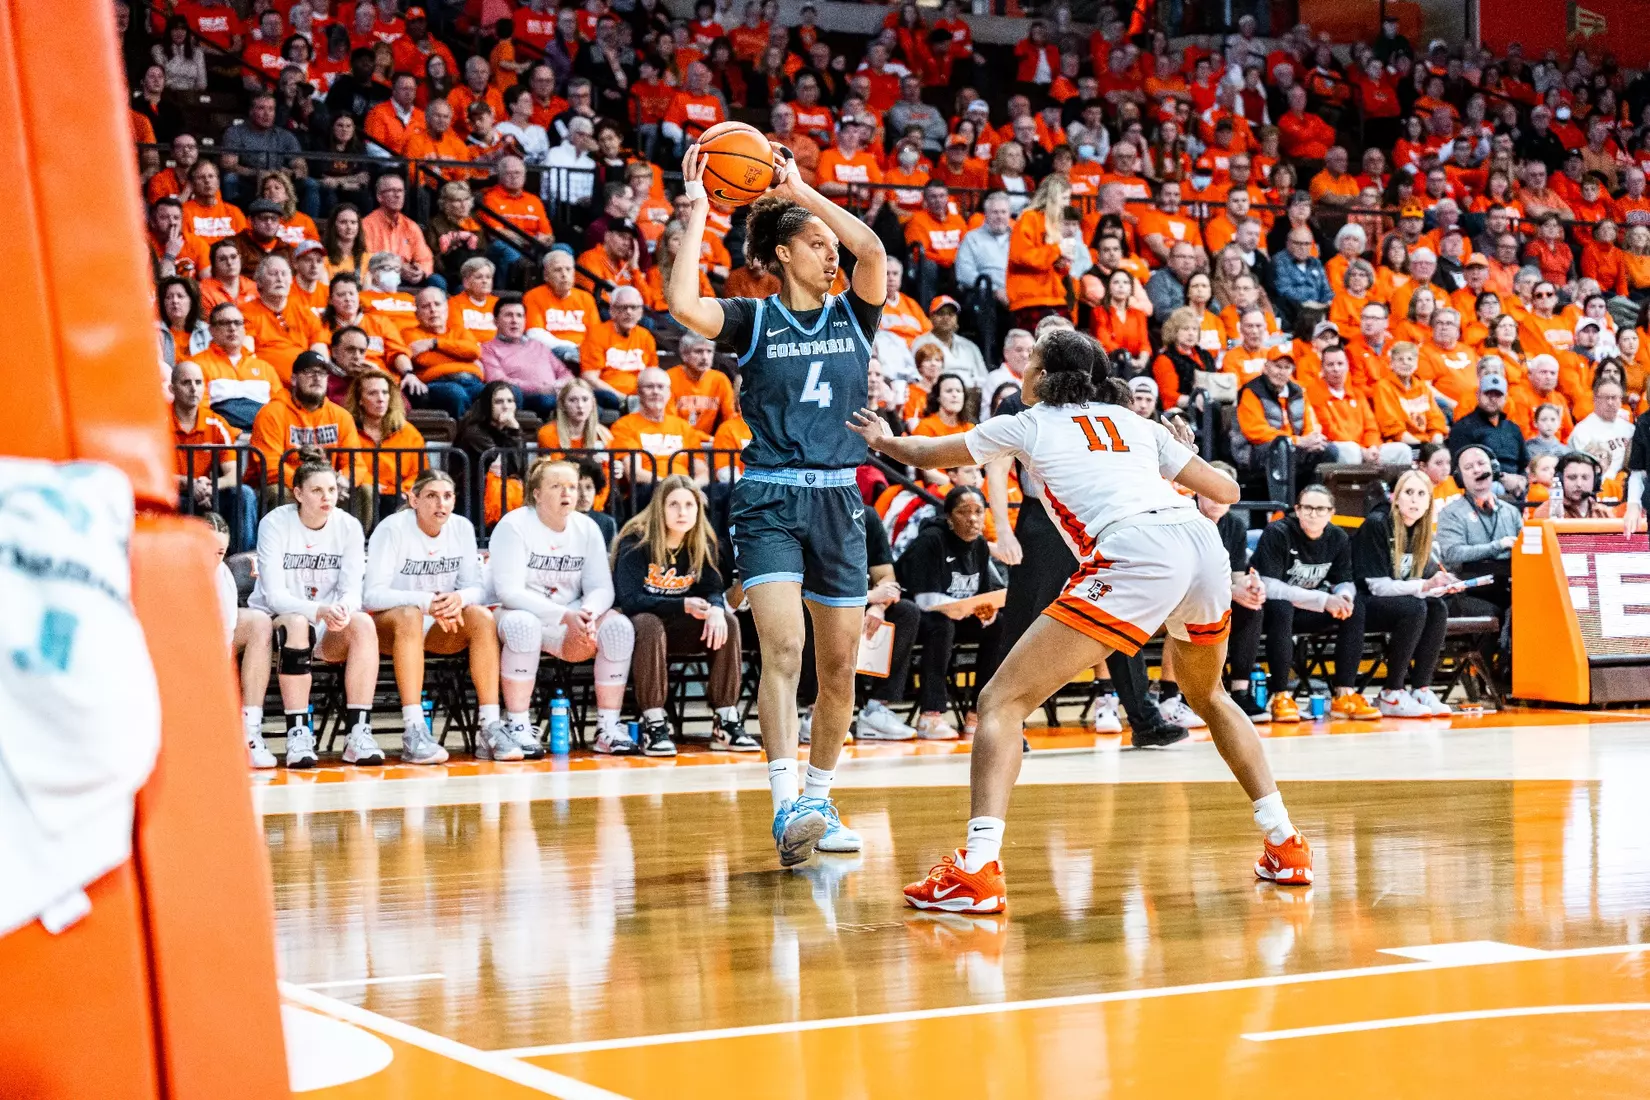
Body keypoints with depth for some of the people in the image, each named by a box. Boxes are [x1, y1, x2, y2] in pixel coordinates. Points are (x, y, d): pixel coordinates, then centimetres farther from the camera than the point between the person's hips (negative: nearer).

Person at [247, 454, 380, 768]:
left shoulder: (348, 526, -2)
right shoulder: (275, 524, -11)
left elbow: (352, 591, -7)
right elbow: (274, 595, -18)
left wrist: (343, 609, -33)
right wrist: (319, 610, -36)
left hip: (328, 629, 3)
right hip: (275, 622, -3)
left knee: (363, 624, -28)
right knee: (297, 624, -37)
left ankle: (359, 734, -33)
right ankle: (297, 735, -38)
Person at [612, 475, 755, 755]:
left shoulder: (702, 543, -1)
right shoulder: (635, 542, -17)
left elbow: (712, 590, -3)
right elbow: (629, 600, -24)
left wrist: (715, 609, -29)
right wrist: (683, 606, -33)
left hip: (678, 628, 5)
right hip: (636, 624, -5)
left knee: (727, 622, -19)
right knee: (649, 624, -38)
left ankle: (725, 722, -18)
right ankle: (653, 725, -34)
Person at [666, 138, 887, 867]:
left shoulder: (853, 315, 10)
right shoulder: (753, 321, 1)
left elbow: (873, 251, -10)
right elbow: (682, 304, -18)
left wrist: (801, 191, -9)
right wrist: (697, 212, -13)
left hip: (840, 502, 4)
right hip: (770, 500, -4)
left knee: (839, 665, 7)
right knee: (783, 649, -19)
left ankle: (819, 800, 23)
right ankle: (787, 809, -28)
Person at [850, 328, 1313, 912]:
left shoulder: (1028, 426, 21)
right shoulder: (1134, 422, 30)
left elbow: (924, 453, 37)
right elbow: (1226, 490, 31)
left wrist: (885, 439, 58)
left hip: (1135, 553, -6)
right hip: (1203, 542, 6)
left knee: (1002, 699, -2)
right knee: (1207, 695, 33)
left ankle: (977, 868, -19)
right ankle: (1285, 845, 29)